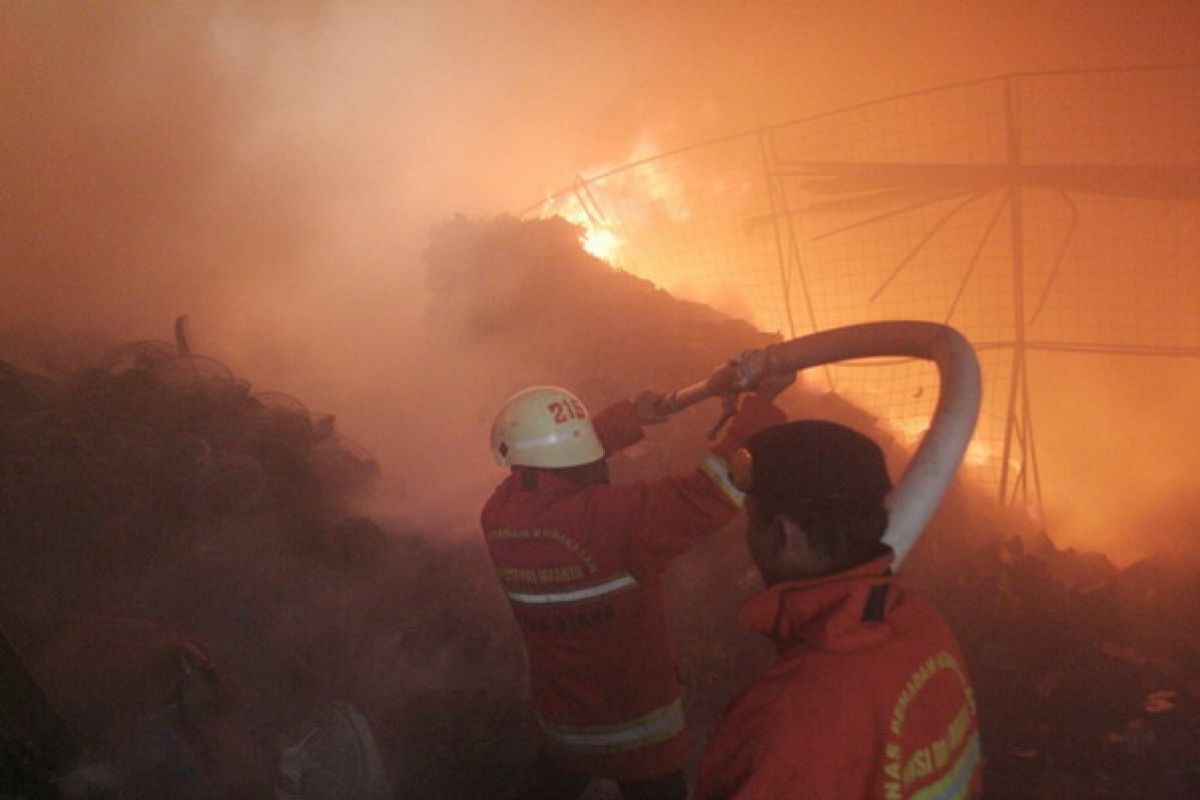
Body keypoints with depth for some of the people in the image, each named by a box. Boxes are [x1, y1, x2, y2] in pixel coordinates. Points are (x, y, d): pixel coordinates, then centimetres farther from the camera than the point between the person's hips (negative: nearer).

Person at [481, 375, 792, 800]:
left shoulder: (497, 516, -15)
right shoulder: (614, 516, -32)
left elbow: (549, 468, 4)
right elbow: (711, 491, -30)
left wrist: (628, 417, 4)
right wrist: (762, 401, -22)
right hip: (637, 727, -4)